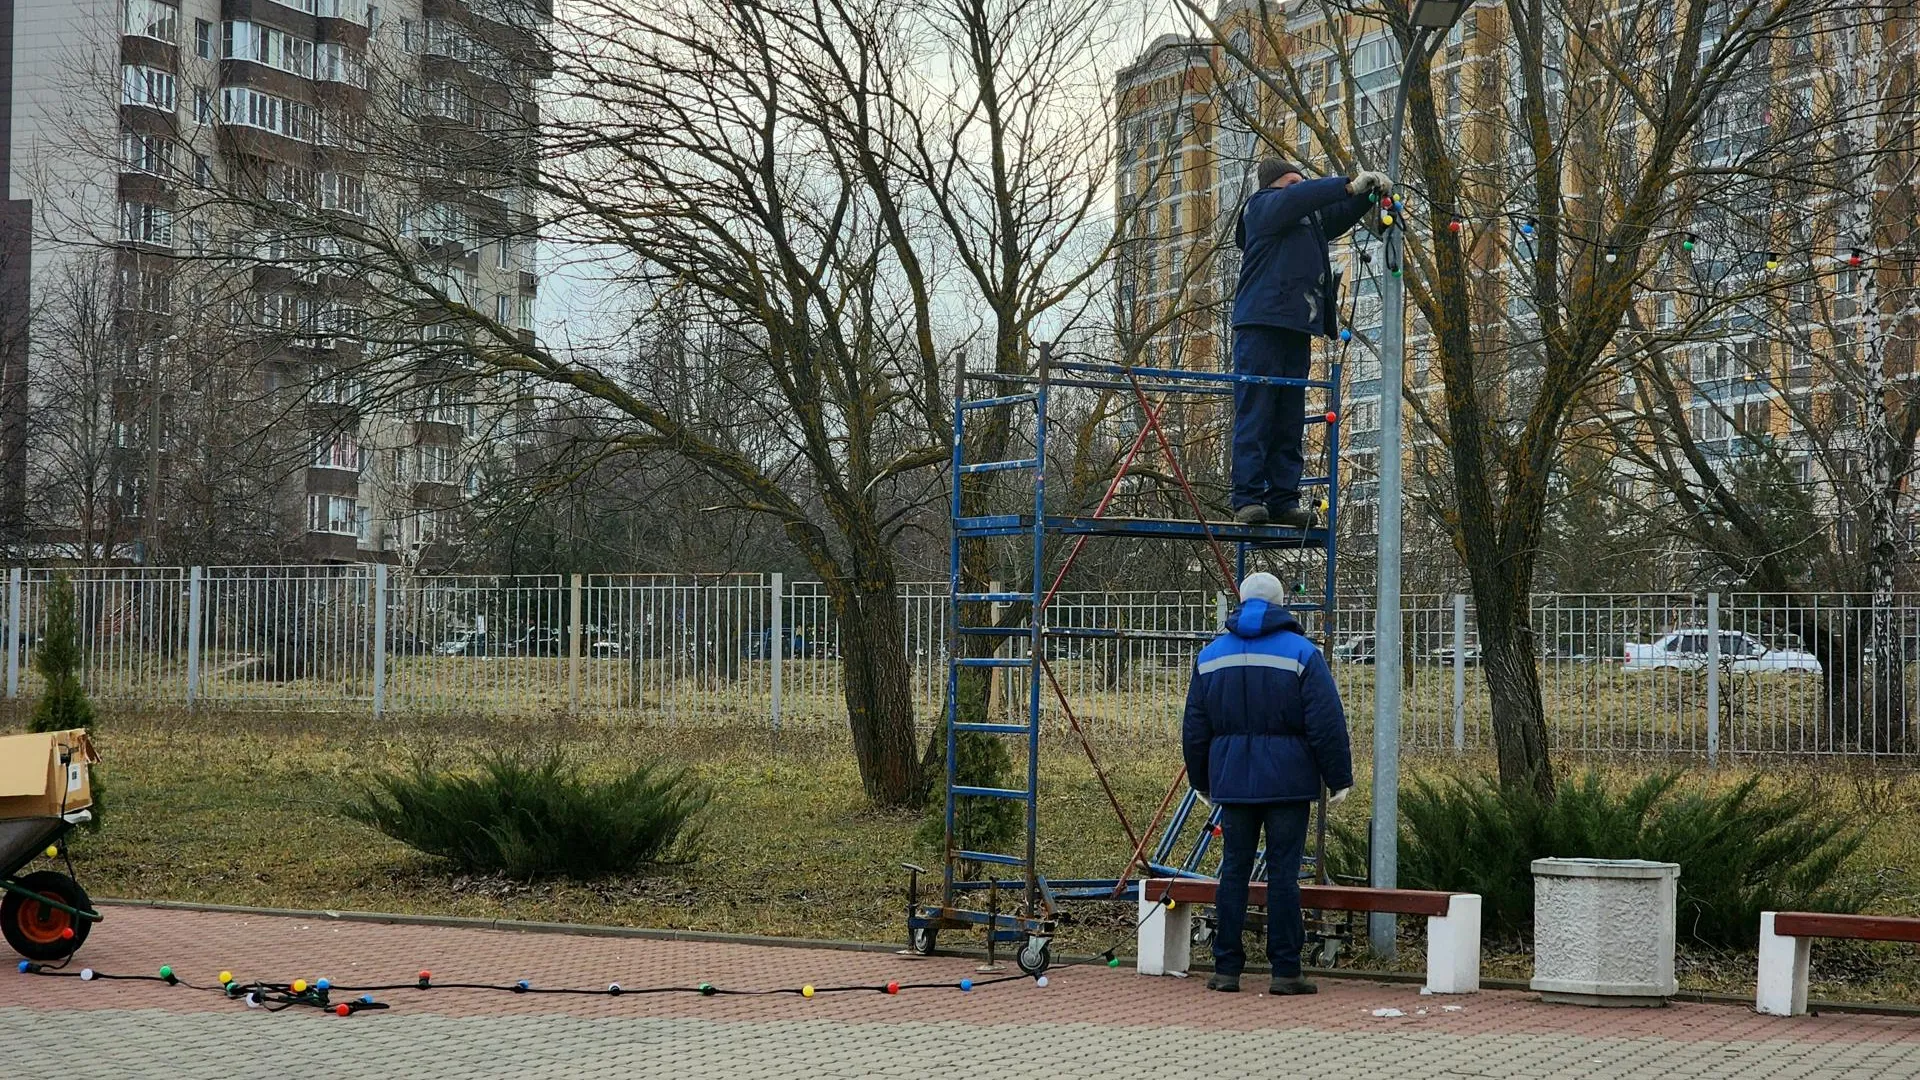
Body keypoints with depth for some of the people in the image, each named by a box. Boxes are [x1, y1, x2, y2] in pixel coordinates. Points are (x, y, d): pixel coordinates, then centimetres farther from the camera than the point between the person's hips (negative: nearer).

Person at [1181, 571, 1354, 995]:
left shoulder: (1210, 656, 10)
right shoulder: (1302, 653, -3)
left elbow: (1194, 729, 14)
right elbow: (1327, 725, -7)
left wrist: (1202, 782, 25)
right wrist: (1339, 779, 0)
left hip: (1232, 781, 3)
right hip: (1288, 783, -3)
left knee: (1233, 871, 7)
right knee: (1283, 874, -2)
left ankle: (1227, 968, 6)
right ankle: (1285, 971, -1)